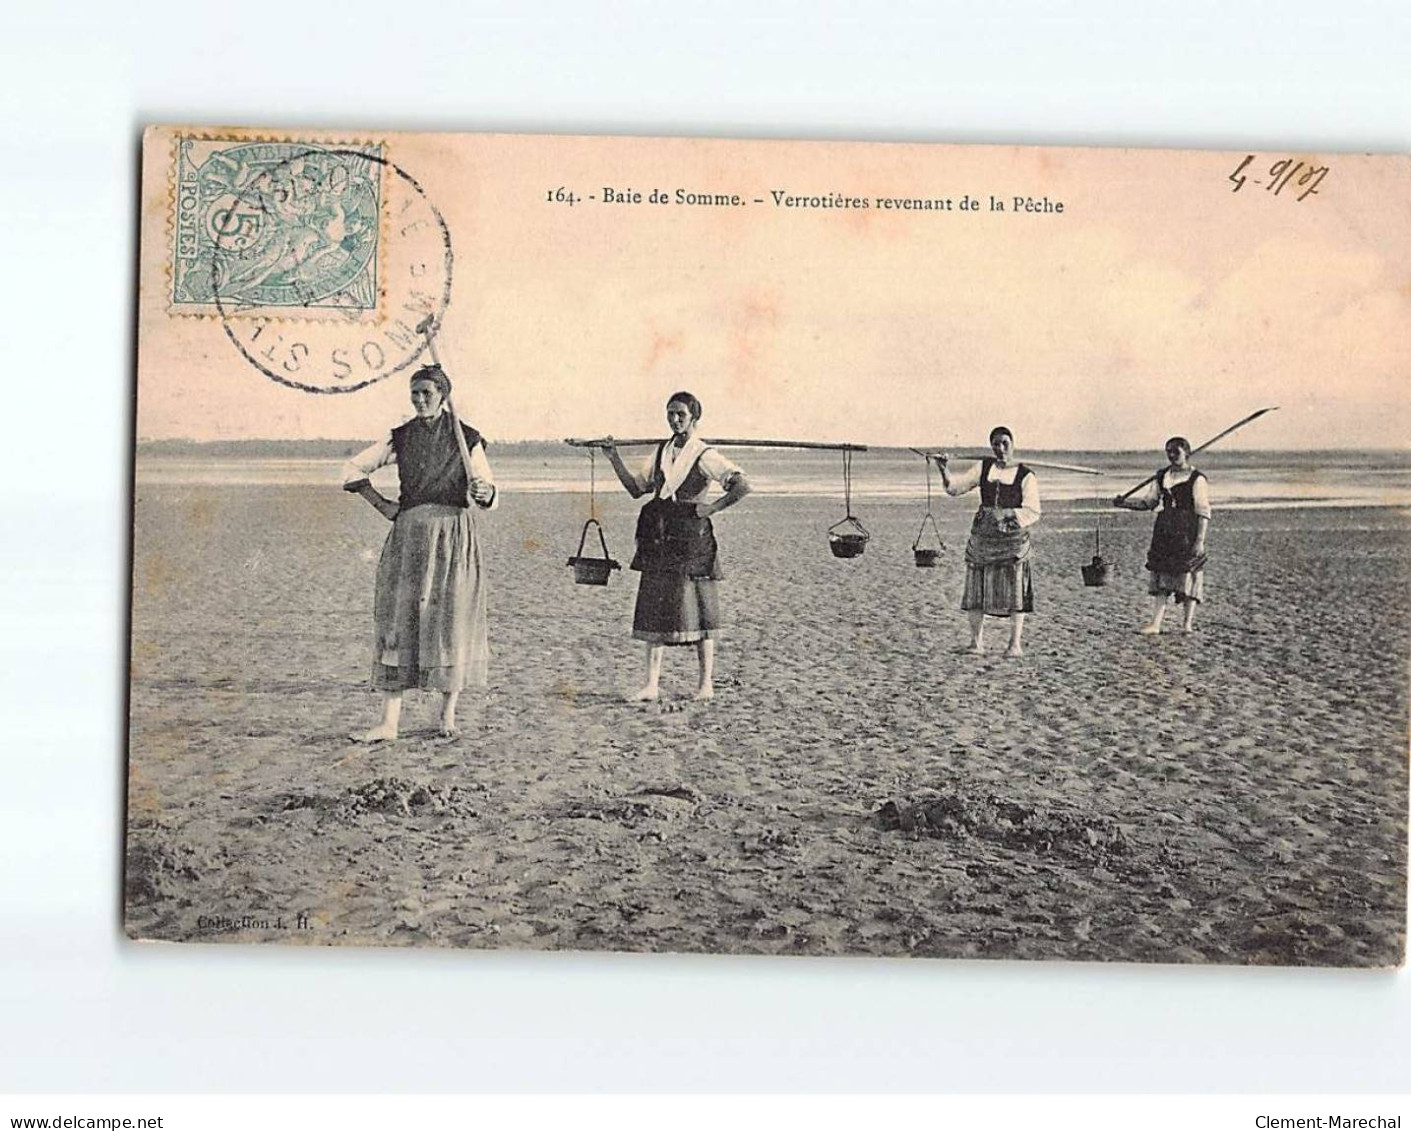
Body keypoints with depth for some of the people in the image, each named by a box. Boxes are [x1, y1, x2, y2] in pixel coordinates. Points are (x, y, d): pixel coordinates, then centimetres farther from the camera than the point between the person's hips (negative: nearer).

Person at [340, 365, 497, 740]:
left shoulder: (466, 438, 2)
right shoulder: (401, 438, 8)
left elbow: (489, 495, 2)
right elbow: (353, 469, 15)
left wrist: (484, 492, -21)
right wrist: (382, 505, 7)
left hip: (454, 538, -2)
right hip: (410, 537, 2)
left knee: (451, 621, 0)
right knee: (400, 620, -3)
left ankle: (448, 714, 13)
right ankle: (389, 721, -2)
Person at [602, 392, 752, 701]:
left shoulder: (704, 456, -5)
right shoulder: (661, 452, 13)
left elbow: (742, 486, -11)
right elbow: (636, 488, 14)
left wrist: (712, 508, -11)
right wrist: (614, 459, 6)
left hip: (691, 539, -6)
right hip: (658, 537, 6)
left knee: (697, 608, 0)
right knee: (654, 609, 3)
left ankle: (706, 682, 8)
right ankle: (652, 683, 6)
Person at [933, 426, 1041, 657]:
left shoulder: (1026, 476, 0)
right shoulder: (984, 467, 10)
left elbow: (1032, 512, -7)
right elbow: (957, 486, 4)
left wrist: (1008, 516, -23)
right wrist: (945, 471, -14)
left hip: (1013, 537, -3)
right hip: (982, 536, 3)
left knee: (1014, 589, -4)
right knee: (977, 589, 2)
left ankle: (1015, 643, 3)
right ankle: (976, 641, 10)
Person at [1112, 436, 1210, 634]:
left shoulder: (1197, 479, -5)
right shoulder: (1162, 477, 12)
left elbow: (1203, 512, -7)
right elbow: (1148, 501, 16)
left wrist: (1200, 540, -13)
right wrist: (1124, 502, -1)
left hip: (1187, 532, -5)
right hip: (1164, 530, 5)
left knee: (1189, 575, 1)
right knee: (1161, 576, 1)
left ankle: (1188, 623, 12)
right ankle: (1155, 623, -1)